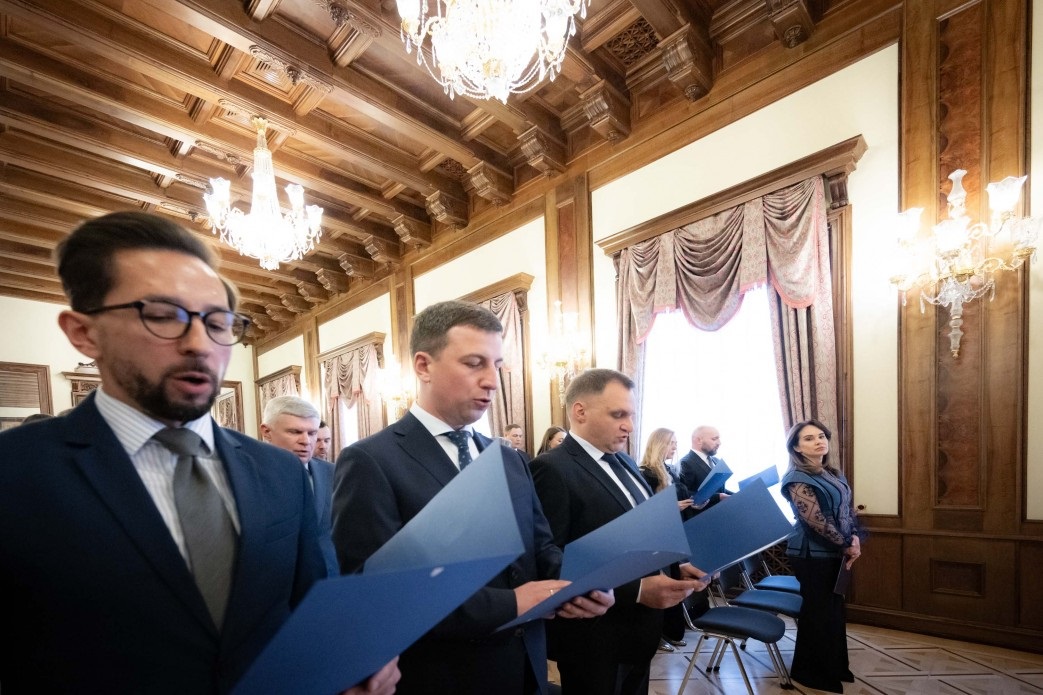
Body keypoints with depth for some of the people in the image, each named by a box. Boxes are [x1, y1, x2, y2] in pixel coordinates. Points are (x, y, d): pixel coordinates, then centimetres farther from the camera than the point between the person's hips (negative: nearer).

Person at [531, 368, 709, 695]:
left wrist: (677, 568, -3)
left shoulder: (625, 462, 7)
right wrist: (637, 590, -27)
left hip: (637, 630, 8)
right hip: (596, 639, -8)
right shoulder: (552, 470, -22)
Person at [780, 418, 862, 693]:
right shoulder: (797, 479, -20)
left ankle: (833, 667, 35)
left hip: (834, 553, 8)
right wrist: (846, 546, -13)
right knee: (818, 612, 4)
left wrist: (855, 539, -5)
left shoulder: (834, 475, 9)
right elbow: (816, 521, -23)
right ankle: (810, 671, 21)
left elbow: (848, 509, 11)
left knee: (834, 610, 18)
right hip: (813, 555, -8)